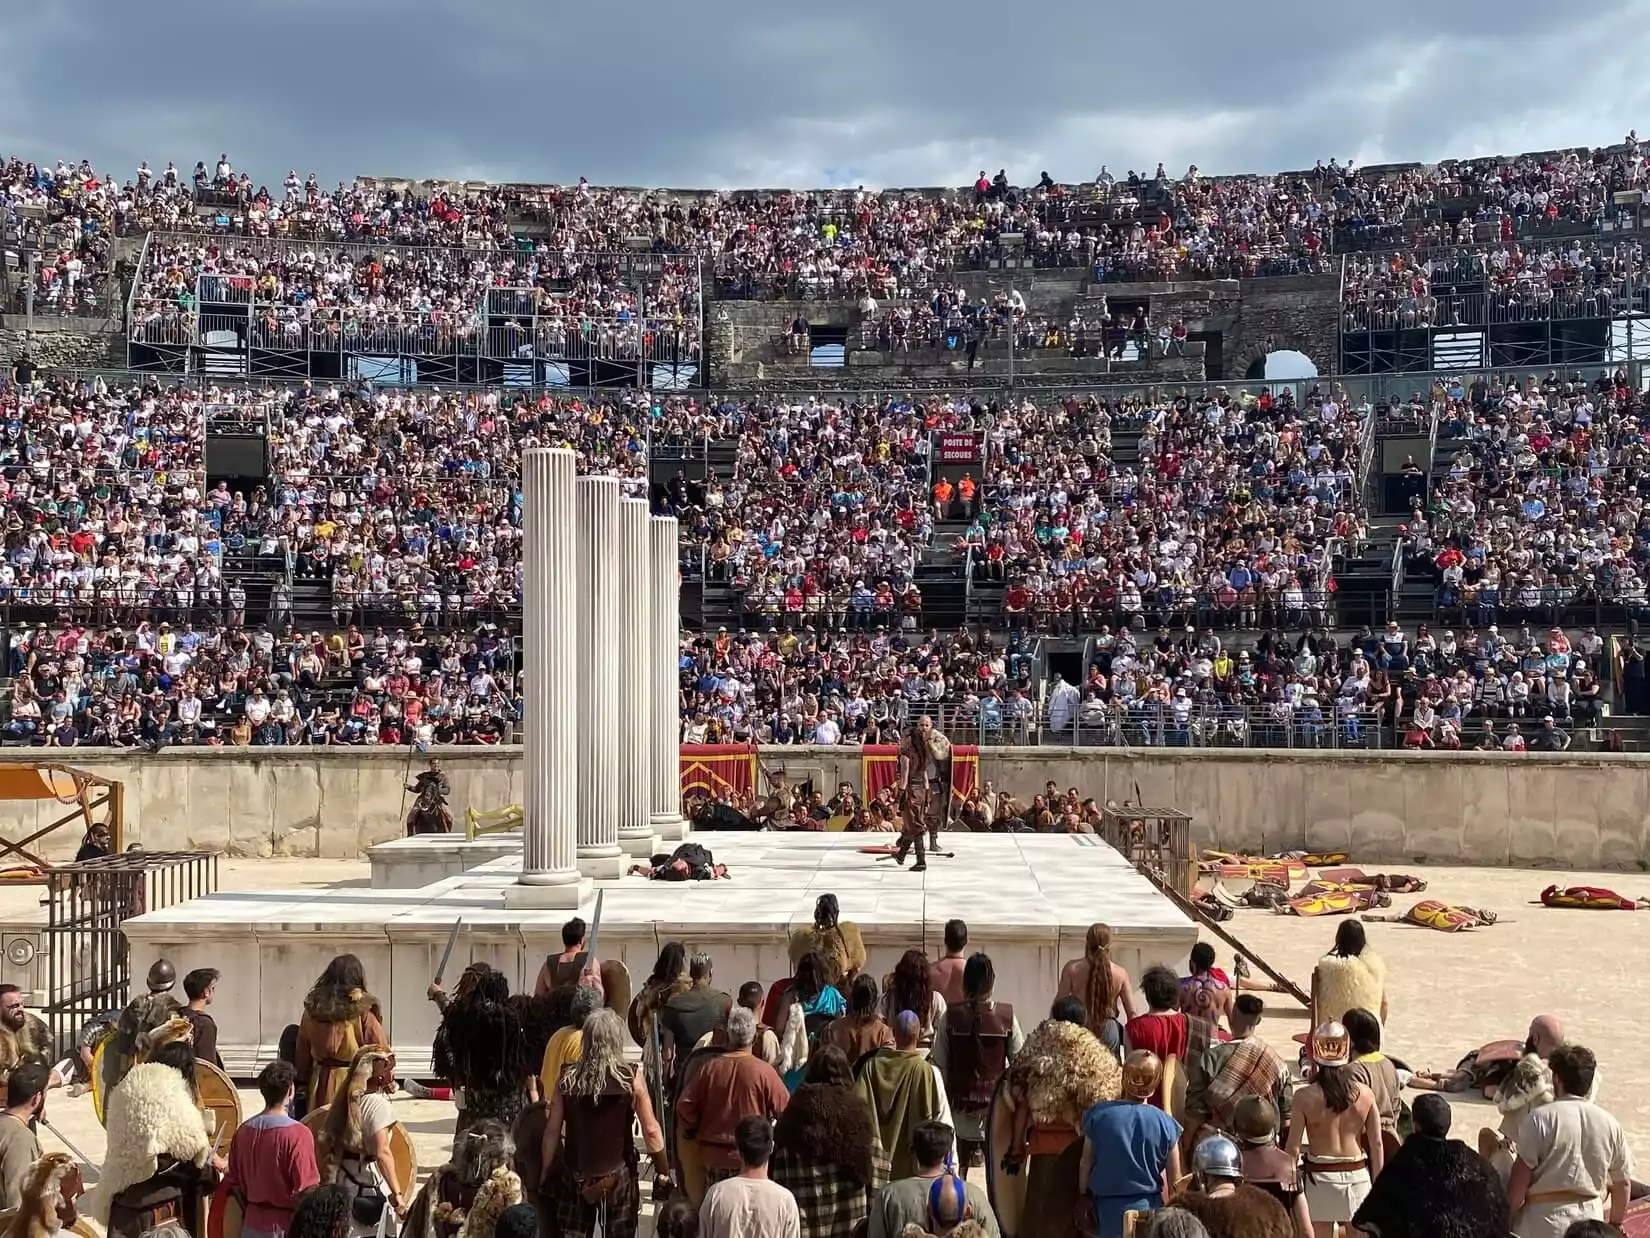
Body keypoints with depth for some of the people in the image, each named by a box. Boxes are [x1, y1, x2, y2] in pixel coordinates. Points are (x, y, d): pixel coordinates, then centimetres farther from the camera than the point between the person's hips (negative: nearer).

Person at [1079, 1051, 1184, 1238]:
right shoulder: (1165, 1124, -10)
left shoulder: (1098, 1115, -9)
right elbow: (1175, 1180, -2)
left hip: (1109, 1207, 0)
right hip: (1148, 1208, 0)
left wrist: (1084, 1197, 17)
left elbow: (1086, 1164, 1)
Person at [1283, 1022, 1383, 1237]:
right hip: (1358, 1174, 2)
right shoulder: (1365, 1094, -6)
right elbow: (1376, 1144, 1)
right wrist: (1377, 1182, 13)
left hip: (1320, 1176, -2)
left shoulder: (1305, 1097, -13)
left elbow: (1293, 1147, -10)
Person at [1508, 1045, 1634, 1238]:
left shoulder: (1540, 1118, -11)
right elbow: (1623, 1183, 11)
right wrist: (1615, 1222, 26)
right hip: (1591, 1220, 4)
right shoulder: (1609, 1123, 2)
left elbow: (1520, 1178, -11)